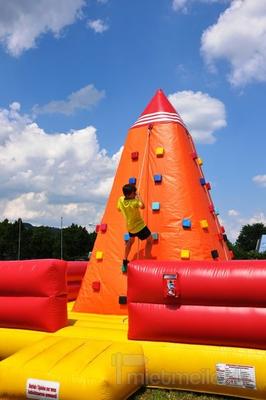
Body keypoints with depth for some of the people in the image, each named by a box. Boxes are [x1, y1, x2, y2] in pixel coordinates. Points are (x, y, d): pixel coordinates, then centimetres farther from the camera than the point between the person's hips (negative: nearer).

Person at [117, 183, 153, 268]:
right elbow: (142, 206, -41)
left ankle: (125, 260, 36)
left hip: (130, 226, 7)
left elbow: (119, 209, 7)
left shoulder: (121, 199, -10)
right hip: (139, 225, -7)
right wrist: (138, 196, -28)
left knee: (131, 240, 30)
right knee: (150, 240, 10)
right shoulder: (134, 202, -28)